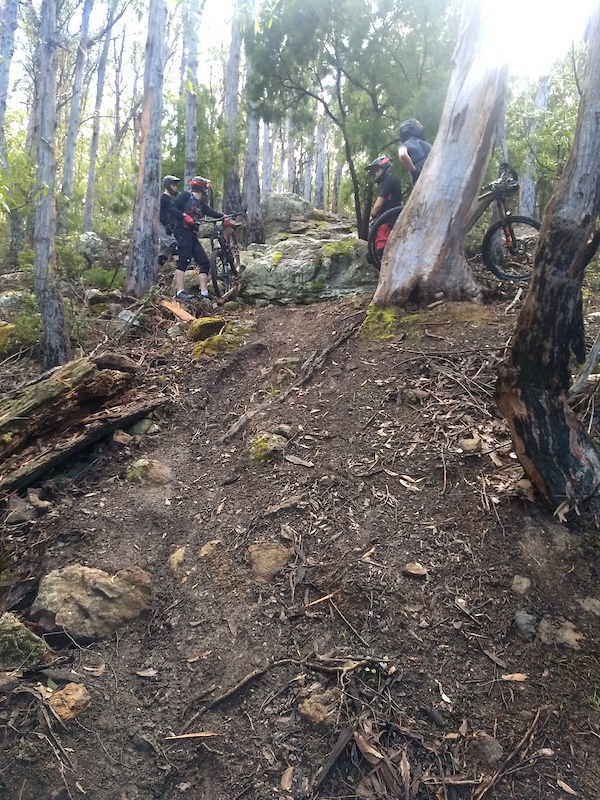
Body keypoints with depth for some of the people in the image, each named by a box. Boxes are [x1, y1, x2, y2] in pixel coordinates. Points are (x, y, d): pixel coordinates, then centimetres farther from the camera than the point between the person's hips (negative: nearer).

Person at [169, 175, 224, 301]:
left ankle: (204, 293, 2)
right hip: (182, 231, -8)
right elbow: (172, 208, -9)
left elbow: (212, 213, 10)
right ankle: (180, 292, -23)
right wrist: (185, 216, -21)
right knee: (184, 261, -19)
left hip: (192, 234, 8)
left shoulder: (201, 204, 21)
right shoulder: (186, 195, 1)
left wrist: (223, 216, -8)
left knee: (205, 263, 2)